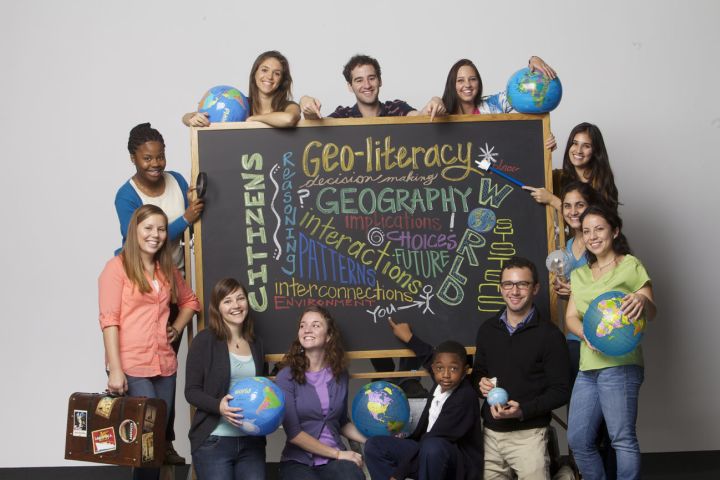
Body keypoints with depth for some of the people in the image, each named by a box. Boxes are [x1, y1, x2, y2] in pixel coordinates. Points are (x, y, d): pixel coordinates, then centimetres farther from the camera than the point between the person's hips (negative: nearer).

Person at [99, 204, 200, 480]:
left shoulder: (168, 269, 14)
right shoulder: (117, 266, -4)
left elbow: (190, 301, 31)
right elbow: (109, 320, -10)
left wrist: (177, 328, 11)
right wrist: (115, 370, -17)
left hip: (164, 366, 6)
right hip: (130, 367, -6)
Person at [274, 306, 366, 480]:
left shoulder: (339, 374, 8)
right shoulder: (287, 376, -5)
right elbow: (293, 432, -10)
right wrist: (337, 454, -11)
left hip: (335, 459, 3)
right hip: (298, 461, -3)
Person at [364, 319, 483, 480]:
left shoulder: (465, 397, -21)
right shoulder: (442, 384, 1)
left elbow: (433, 442, -24)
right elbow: (431, 358, 27)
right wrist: (408, 338, 37)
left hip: (460, 463, -9)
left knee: (433, 447, -40)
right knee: (374, 445, 0)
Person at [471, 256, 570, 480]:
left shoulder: (549, 334, -7)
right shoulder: (487, 329, 8)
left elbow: (560, 391, -7)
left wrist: (523, 411, -19)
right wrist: (480, 383, -2)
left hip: (528, 434, -5)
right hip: (490, 432, 5)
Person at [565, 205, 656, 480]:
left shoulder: (630, 266, 1)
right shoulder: (580, 274, 18)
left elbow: (651, 314, 0)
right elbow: (571, 316, 10)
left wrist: (643, 300, -24)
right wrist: (585, 333, -12)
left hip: (620, 365, -7)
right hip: (588, 366, 7)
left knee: (622, 439, -9)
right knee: (578, 440, 7)